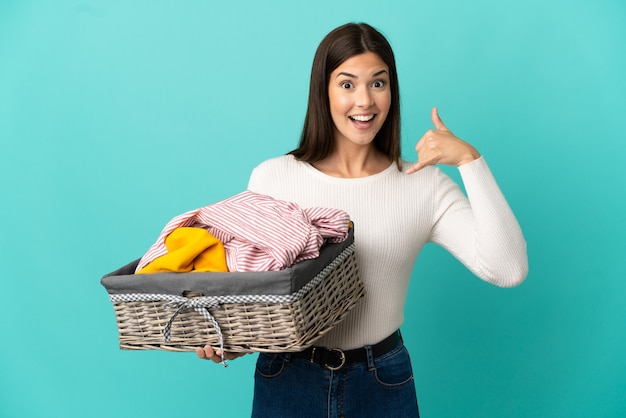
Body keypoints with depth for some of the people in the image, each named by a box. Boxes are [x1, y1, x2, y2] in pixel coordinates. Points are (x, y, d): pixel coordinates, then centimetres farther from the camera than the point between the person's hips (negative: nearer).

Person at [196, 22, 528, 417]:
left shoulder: (425, 185, -7)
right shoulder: (271, 178, -6)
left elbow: (508, 270, -17)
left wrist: (470, 160, -19)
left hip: (383, 384, 1)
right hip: (286, 379, 0)